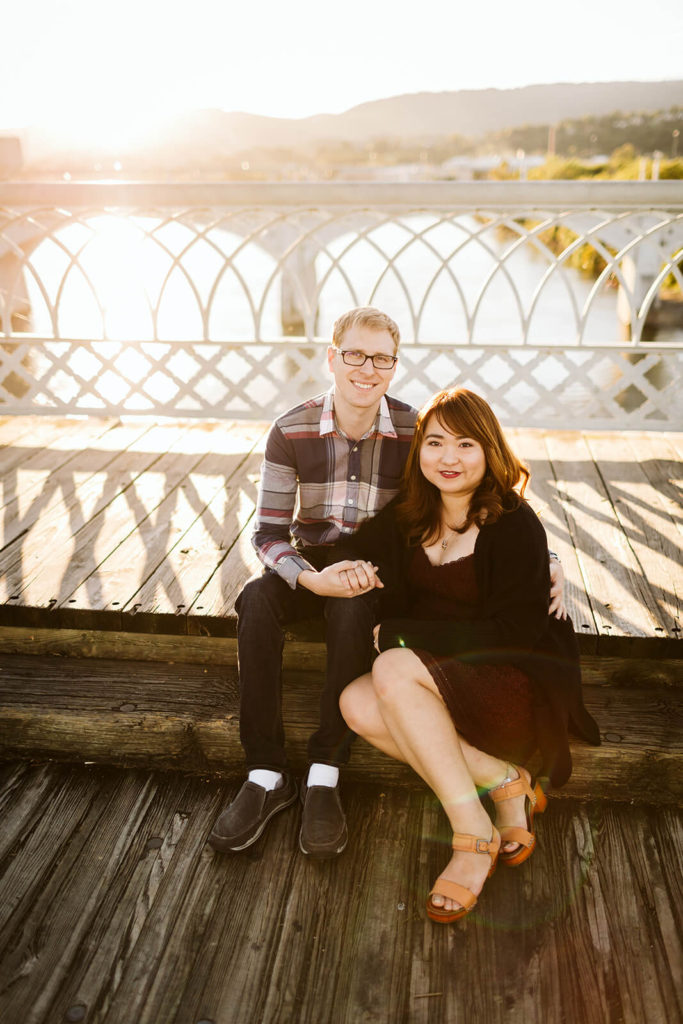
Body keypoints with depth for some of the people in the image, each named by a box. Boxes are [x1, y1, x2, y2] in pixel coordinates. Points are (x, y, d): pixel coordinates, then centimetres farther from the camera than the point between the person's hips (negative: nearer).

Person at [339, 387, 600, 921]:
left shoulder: (516, 527, -14)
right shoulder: (408, 519, 4)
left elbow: (515, 633, -17)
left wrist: (398, 635, -15)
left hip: (521, 684, -6)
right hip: (438, 679, 7)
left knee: (393, 671, -28)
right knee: (357, 704, -20)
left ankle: (474, 832, -19)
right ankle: (506, 783, -12)